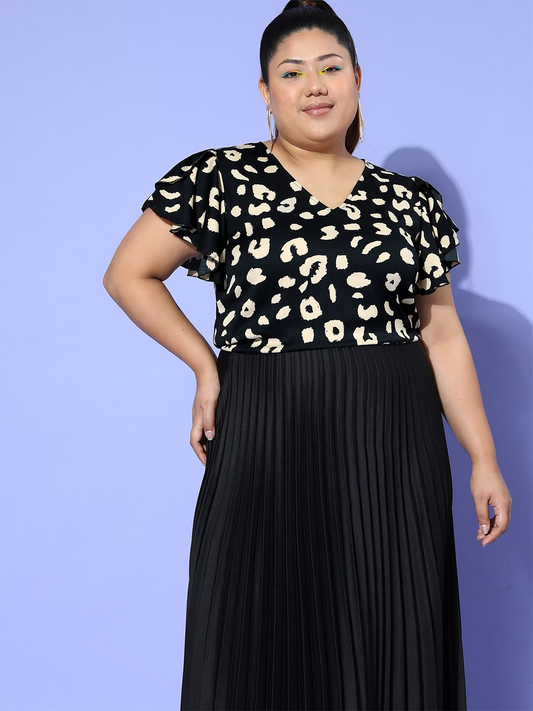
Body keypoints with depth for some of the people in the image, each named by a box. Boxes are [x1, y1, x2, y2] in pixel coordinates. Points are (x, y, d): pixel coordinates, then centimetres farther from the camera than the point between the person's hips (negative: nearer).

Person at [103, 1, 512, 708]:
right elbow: (128, 274, 5)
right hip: (269, 443, -2)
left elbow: (443, 336, 10)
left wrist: (484, 460, 7)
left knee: (394, 645, 7)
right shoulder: (220, 178, 1)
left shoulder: (412, 201, 10)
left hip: (394, 452, 3)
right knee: (266, 648, 6)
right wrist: (207, 366, 0)